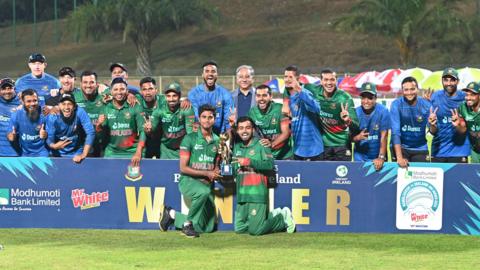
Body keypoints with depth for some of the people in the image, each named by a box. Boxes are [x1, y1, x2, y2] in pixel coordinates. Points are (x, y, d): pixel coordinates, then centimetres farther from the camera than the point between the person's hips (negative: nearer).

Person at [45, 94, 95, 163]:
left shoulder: (80, 113, -20)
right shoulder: (52, 117, -17)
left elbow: (91, 133, -23)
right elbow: (49, 138, -14)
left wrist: (83, 155, -29)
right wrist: (54, 146, -38)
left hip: (77, 154, 0)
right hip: (59, 154, 0)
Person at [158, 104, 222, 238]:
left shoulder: (217, 141, 9)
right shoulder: (190, 139, -4)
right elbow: (183, 168, -9)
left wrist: (216, 173, -7)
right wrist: (207, 173, -14)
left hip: (207, 185, 6)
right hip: (188, 181, -5)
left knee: (208, 228, 0)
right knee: (204, 192, -42)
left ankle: (172, 215, 22)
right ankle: (188, 223, -18)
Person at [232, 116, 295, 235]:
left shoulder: (261, 145, 0)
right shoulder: (236, 147, 19)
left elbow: (270, 165, -12)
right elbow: (234, 171, 24)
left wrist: (250, 162, -16)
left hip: (257, 195, -7)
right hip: (242, 194, 7)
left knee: (255, 231, -12)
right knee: (239, 229, 5)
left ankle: (282, 218, 12)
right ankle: (272, 216, 19)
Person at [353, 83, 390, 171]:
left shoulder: (383, 111, -13)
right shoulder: (356, 112, -6)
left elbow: (384, 136, -16)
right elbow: (351, 137, -5)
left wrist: (381, 157, -24)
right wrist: (357, 137, -29)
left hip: (377, 155, -2)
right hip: (360, 156, 2)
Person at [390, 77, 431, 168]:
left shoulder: (426, 105, -7)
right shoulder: (396, 105, -13)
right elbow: (395, 132, -19)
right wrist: (399, 157, -27)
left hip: (420, 148, 2)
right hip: (401, 147, -2)